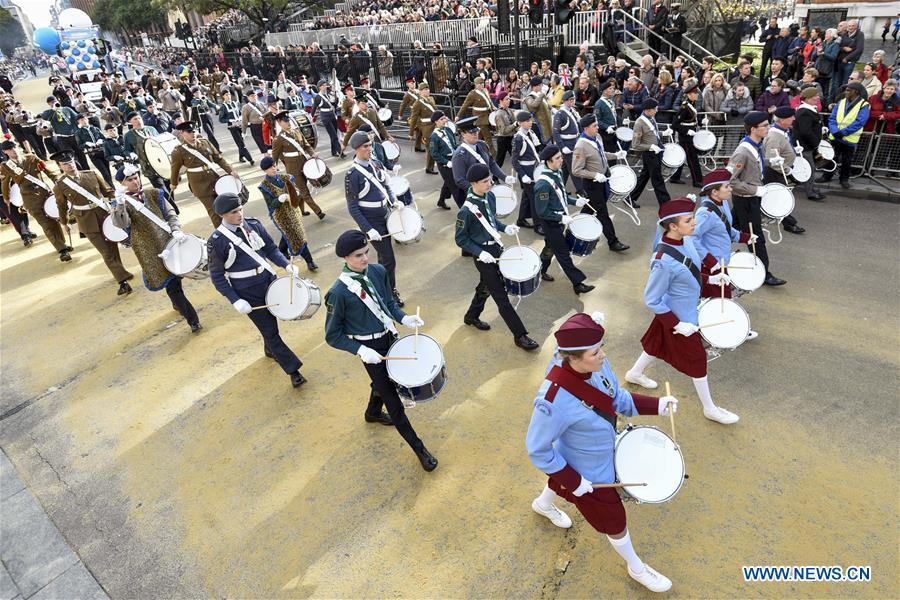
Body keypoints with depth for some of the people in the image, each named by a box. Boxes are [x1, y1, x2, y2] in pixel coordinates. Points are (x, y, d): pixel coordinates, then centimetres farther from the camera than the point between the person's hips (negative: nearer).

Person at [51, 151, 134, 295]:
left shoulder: (91, 174, 3)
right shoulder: (60, 186, -2)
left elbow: (108, 191, 10)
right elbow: (62, 206, 11)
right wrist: (64, 223, 22)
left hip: (105, 215, 3)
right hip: (88, 223, -3)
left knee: (113, 246, 15)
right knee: (106, 252, -7)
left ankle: (119, 273, 34)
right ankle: (123, 280, -6)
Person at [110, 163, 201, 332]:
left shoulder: (153, 193, 6)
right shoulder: (120, 203, -4)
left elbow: (170, 213, 6)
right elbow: (121, 224, -21)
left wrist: (176, 230, -11)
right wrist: (120, 203, -37)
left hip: (169, 241, 4)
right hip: (149, 250, -4)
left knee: (176, 275, 20)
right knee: (171, 285, -7)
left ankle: (177, 304, 49)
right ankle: (193, 320, -4)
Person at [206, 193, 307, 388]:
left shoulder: (253, 224, -2)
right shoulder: (216, 241, -15)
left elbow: (271, 248, 6)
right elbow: (217, 276, -9)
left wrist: (287, 265, -12)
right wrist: (235, 301, -17)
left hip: (269, 280, 5)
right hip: (248, 294, -5)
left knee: (272, 319, 24)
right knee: (270, 331, 1)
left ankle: (270, 349, 53)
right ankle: (293, 369, 12)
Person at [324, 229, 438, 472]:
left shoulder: (378, 271, -7)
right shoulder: (339, 292, -24)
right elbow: (333, 335, -14)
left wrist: (403, 318, -10)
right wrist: (360, 350, -24)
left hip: (390, 337, 6)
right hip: (370, 349, -6)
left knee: (386, 381, 30)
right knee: (394, 402, 3)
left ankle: (373, 413, 61)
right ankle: (419, 449, 20)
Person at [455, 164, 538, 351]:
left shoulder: (490, 196, -1)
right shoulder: (466, 210, -24)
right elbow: (461, 239, -15)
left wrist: (505, 228, -2)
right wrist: (480, 253, -23)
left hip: (496, 248, 8)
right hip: (484, 255, -8)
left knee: (485, 287, 25)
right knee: (501, 297, -1)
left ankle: (471, 316, 49)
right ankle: (520, 335, 7)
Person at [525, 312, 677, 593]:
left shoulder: (596, 364, -24)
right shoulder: (555, 401, -44)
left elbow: (616, 397, -5)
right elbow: (538, 451, -28)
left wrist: (656, 405, -18)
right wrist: (574, 482, -19)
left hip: (603, 453, 6)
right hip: (589, 473, -6)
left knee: (561, 481, 37)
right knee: (615, 522, 20)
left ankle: (542, 504, 72)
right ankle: (637, 569, 52)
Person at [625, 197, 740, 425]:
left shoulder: (685, 240, -10)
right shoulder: (664, 261, -36)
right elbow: (652, 301, -25)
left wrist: (710, 279, -1)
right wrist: (677, 324, -23)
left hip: (685, 310, 8)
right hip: (679, 317, -8)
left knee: (658, 343, 28)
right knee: (697, 360, 9)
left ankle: (635, 373, 53)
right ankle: (710, 409, 32)